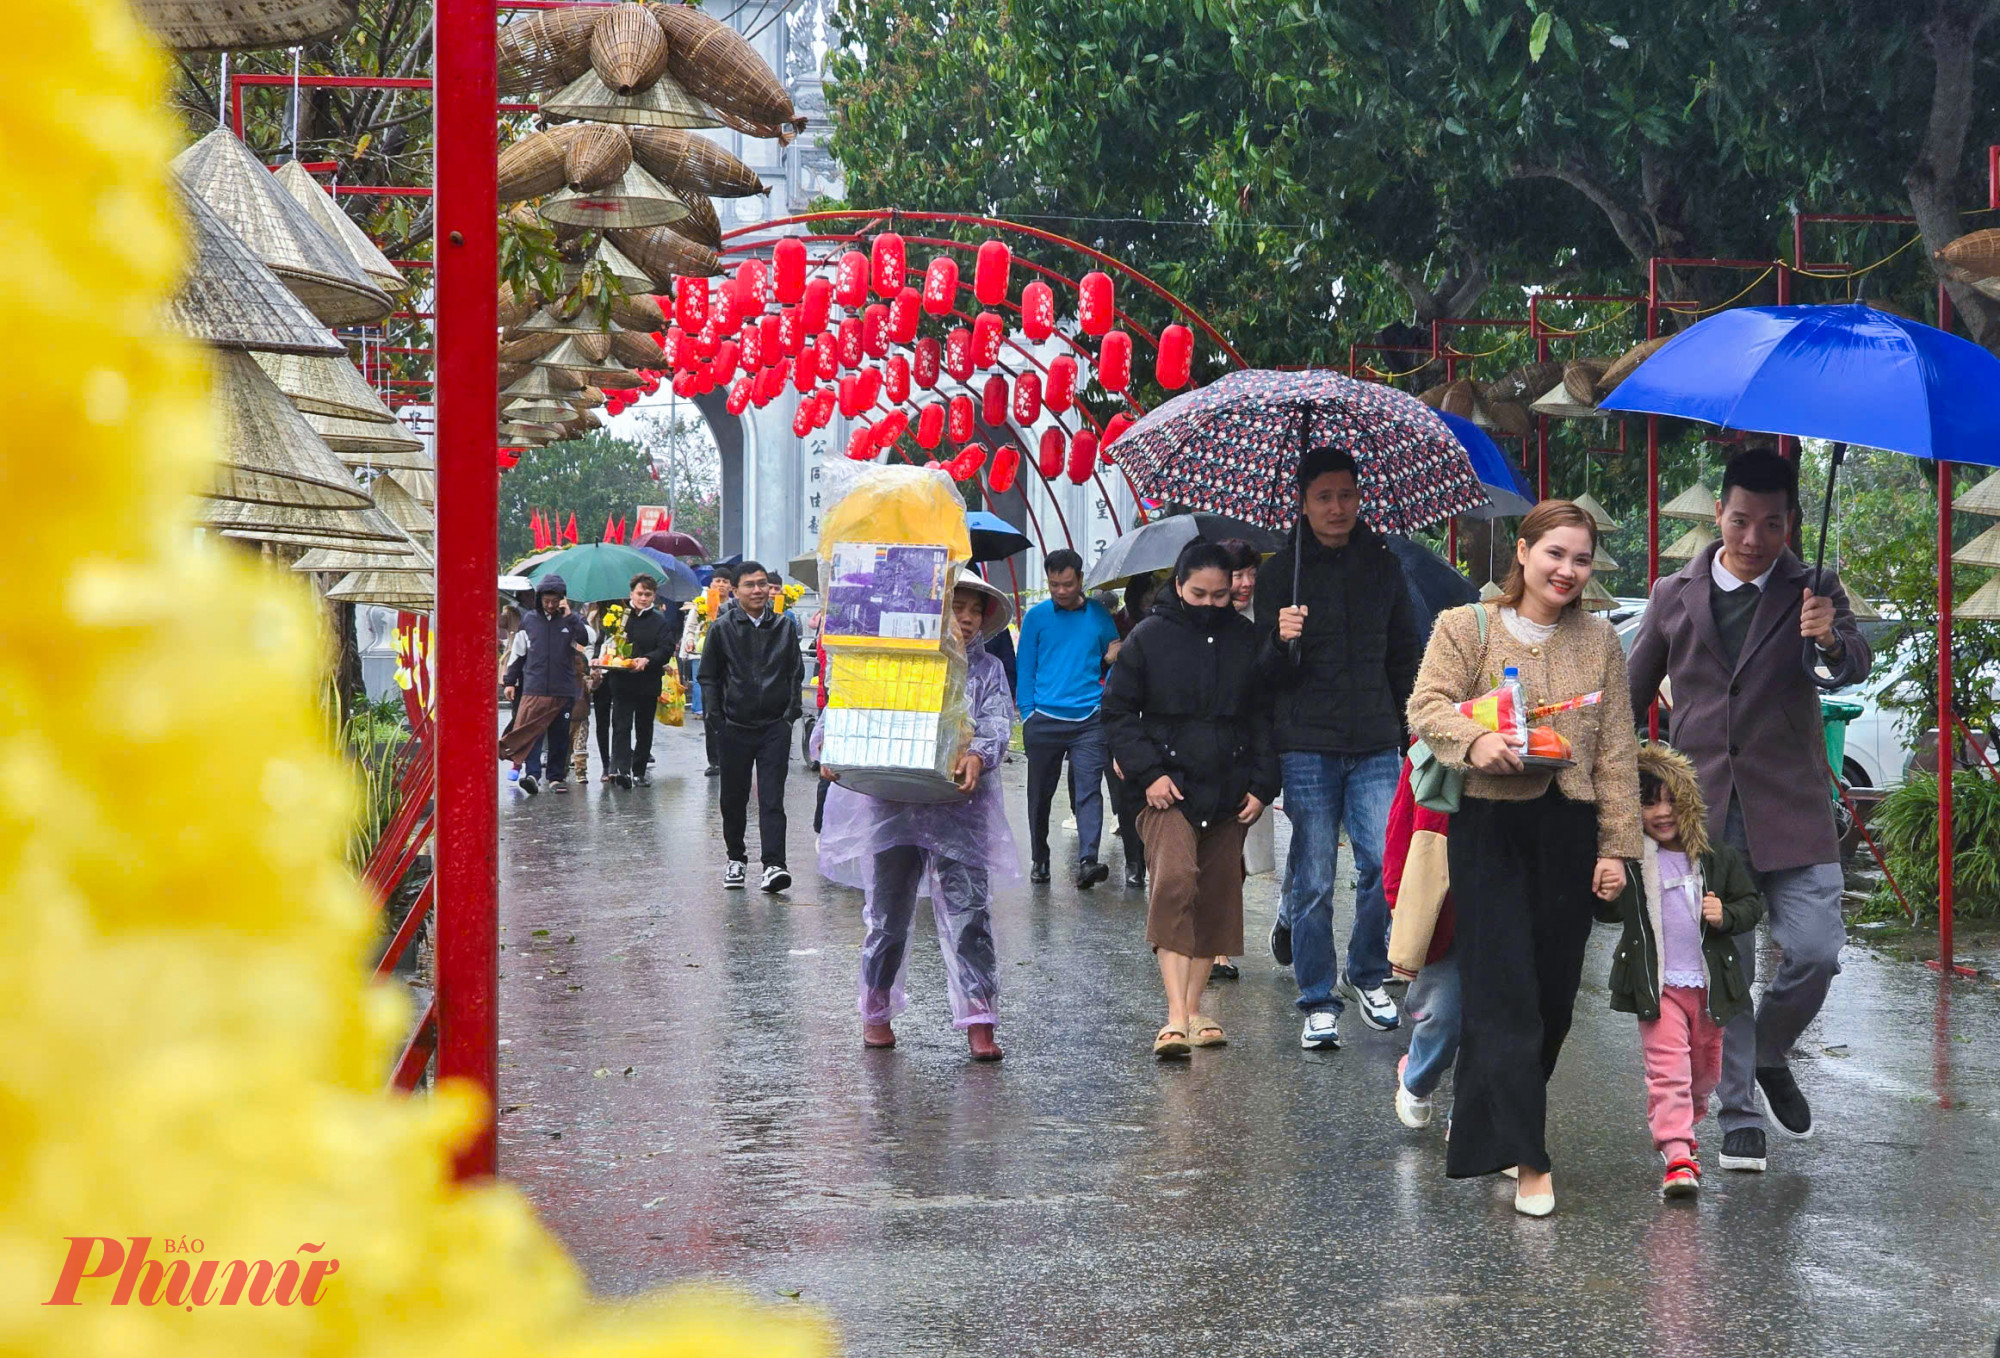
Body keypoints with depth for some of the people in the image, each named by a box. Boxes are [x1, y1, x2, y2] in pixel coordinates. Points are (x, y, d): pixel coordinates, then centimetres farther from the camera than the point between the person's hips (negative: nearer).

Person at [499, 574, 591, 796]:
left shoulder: (570, 620, 7)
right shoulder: (529, 620, 10)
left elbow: (587, 640, -11)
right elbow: (518, 653, 16)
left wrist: (569, 616, -12)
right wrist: (511, 681, 13)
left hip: (563, 690, 0)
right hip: (534, 688, 0)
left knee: (559, 736, 5)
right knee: (532, 732, -12)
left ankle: (556, 776, 12)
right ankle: (532, 774, -19)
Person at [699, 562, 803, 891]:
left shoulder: (785, 626, 6)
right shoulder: (722, 628, 1)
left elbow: (796, 673, 12)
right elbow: (708, 676, 6)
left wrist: (791, 713, 3)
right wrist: (714, 716, -1)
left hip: (775, 727, 0)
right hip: (735, 726, 0)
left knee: (772, 799, -8)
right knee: (734, 799, 10)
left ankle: (774, 864, -13)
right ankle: (736, 858, 26)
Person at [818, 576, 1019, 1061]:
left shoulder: (988, 669, 12)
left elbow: (997, 724, -3)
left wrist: (977, 756, -25)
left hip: (960, 807, 0)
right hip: (893, 801, 0)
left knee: (968, 911, -7)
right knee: (888, 910, 7)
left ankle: (978, 1020, -7)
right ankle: (876, 1011, 23)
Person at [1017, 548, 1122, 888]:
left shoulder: (1099, 615, 6)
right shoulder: (1036, 617, 5)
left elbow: (1115, 659, 15)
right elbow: (1024, 668, 7)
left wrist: (1108, 700, 1)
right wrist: (1027, 713, 0)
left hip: (1089, 719, -1)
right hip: (1044, 718, 1)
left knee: (1089, 789, -12)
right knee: (1040, 793, 9)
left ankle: (1088, 860, -19)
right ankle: (1039, 859, 23)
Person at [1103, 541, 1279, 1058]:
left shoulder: (1247, 639, 9)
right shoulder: (1149, 637, 1)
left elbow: (1264, 715, 14)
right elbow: (1117, 710, 4)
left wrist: (1261, 784, 4)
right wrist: (1148, 772, -8)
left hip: (1229, 792, 4)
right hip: (1170, 787, -4)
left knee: (1217, 897, 6)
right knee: (1174, 881, -21)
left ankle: (1193, 1008, 19)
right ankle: (1175, 1017, -25)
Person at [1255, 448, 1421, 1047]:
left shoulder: (1382, 566, 10)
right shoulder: (1281, 572, 2)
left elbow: (1404, 656, 19)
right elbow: (1270, 676, 1)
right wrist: (1281, 643, -21)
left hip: (1375, 745, 2)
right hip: (1307, 746, -2)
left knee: (1384, 863, -5)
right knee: (1313, 880, -1)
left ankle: (1367, 976, 17)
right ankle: (1318, 1002, 8)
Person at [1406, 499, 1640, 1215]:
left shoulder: (1600, 641, 11)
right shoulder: (1465, 628, 3)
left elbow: (1616, 753, 9)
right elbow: (1427, 706, -7)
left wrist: (1618, 846, 4)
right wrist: (1474, 740, -28)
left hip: (1569, 830, 4)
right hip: (1488, 827, -3)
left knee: (1554, 989, 7)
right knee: (1504, 990, -10)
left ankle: (1487, 1120, 27)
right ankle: (1528, 1159, -11)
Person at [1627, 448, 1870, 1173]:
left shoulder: (1811, 592, 1)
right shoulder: (1674, 597, 7)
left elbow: (1854, 665, -18)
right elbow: (1631, 697, 18)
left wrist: (1831, 643, -40)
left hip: (1791, 808, -1)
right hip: (1702, 810, 1)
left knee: (1816, 953, -10)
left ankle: (1771, 1055, 20)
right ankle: (1739, 1118, 14)